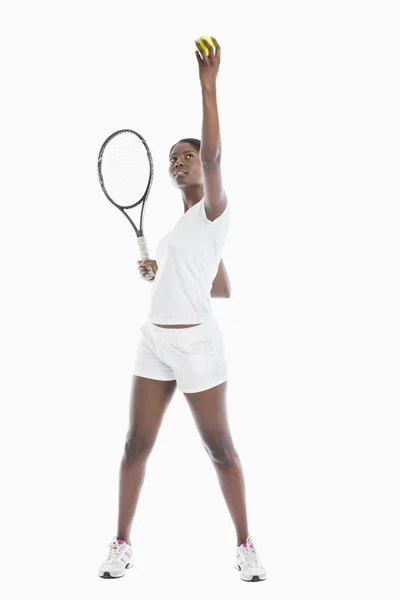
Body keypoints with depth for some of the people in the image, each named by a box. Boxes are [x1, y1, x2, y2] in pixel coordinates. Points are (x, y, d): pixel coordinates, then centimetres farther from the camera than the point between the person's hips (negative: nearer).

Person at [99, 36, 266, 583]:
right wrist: (161, 274, 10)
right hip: (155, 341, 8)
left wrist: (208, 86, -31)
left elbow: (214, 156, -27)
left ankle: (245, 545, 14)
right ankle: (122, 543, 15)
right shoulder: (182, 224, 16)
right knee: (137, 444, 6)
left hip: (196, 344, -8)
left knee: (219, 447, 1)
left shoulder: (214, 210, -6)